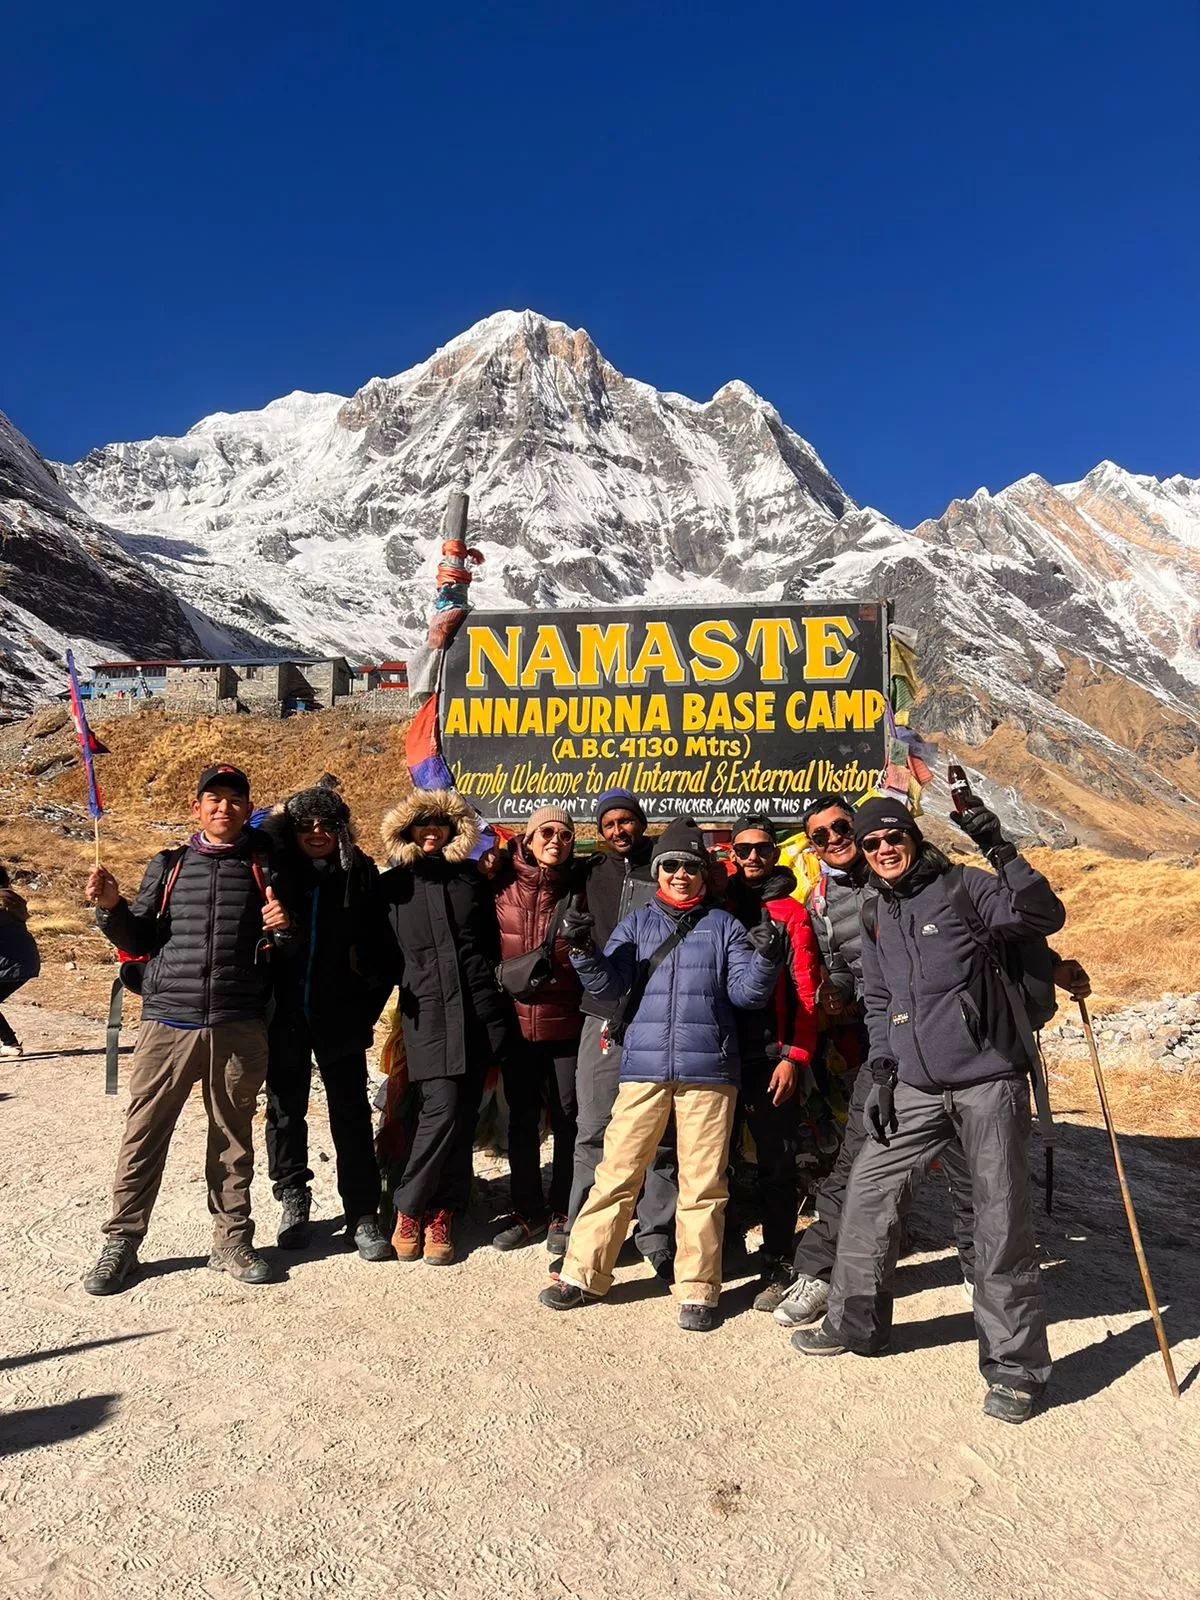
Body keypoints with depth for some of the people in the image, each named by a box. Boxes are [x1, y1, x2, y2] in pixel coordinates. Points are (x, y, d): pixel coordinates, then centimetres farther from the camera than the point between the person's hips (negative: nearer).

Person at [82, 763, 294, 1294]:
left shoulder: (264, 869, 7)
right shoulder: (168, 866, 9)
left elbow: (285, 954, 9)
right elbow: (139, 941, 11)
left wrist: (282, 930, -13)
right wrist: (112, 907, -6)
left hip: (239, 1029, 0)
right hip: (168, 1023, 0)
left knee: (233, 1138, 10)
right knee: (143, 1135, 4)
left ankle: (232, 1242, 23)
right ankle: (121, 1243, 20)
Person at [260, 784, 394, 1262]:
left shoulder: (361, 874, 0)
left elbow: (379, 946, 2)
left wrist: (369, 1005, -2)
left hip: (339, 1016, -1)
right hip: (284, 1012, 1)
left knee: (351, 1114, 4)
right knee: (285, 1110, 14)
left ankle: (362, 1215, 13)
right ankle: (293, 1201, 32)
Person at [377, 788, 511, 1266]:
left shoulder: (471, 878, 15)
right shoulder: (393, 886, 10)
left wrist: (497, 1009, 12)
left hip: (477, 1011, 2)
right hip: (428, 1012, -2)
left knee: (463, 1117, 3)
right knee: (442, 1109, -13)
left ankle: (441, 1215, 13)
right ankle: (409, 1210, 5)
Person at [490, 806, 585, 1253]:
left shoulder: (578, 889, -2)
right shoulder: (502, 884, -1)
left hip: (565, 1024, -1)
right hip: (514, 1021, 1)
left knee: (567, 1119, 7)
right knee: (522, 1119, 13)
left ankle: (562, 1214, 24)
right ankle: (527, 1211, 29)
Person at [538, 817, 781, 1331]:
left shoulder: (724, 926, 9)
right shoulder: (636, 924, 12)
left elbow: (747, 992, 2)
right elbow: (608, 986, 2)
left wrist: (765, 958, -18)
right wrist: (583, 950, -16)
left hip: (708, 1069, -1)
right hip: (643, 1066, 1)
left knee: (703, 1182, 4)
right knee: (616, 1172, 3)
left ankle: (697, 1288, 17)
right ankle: (583, 1273, 17)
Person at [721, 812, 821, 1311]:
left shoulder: (791, 912, 1)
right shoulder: (721, 906, 12)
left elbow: (805, 990, -4)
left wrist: (794, 1055, -12)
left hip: (772, 1055, -3)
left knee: (776, 1164, 3)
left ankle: (778, 1267, 15)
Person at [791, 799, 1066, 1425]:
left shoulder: (965, 889, -5)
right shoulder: (879, 922, 13)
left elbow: (1044, 917, -19)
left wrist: (999, 850, -28)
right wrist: (882, 1073, 9)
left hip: (988, 1081, -6)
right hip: (916, 1089, 6)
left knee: (1002, 1222, -1)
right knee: (867, 1189, 7)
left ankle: (1015, 1367, 16)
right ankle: (855, 1322, 26)